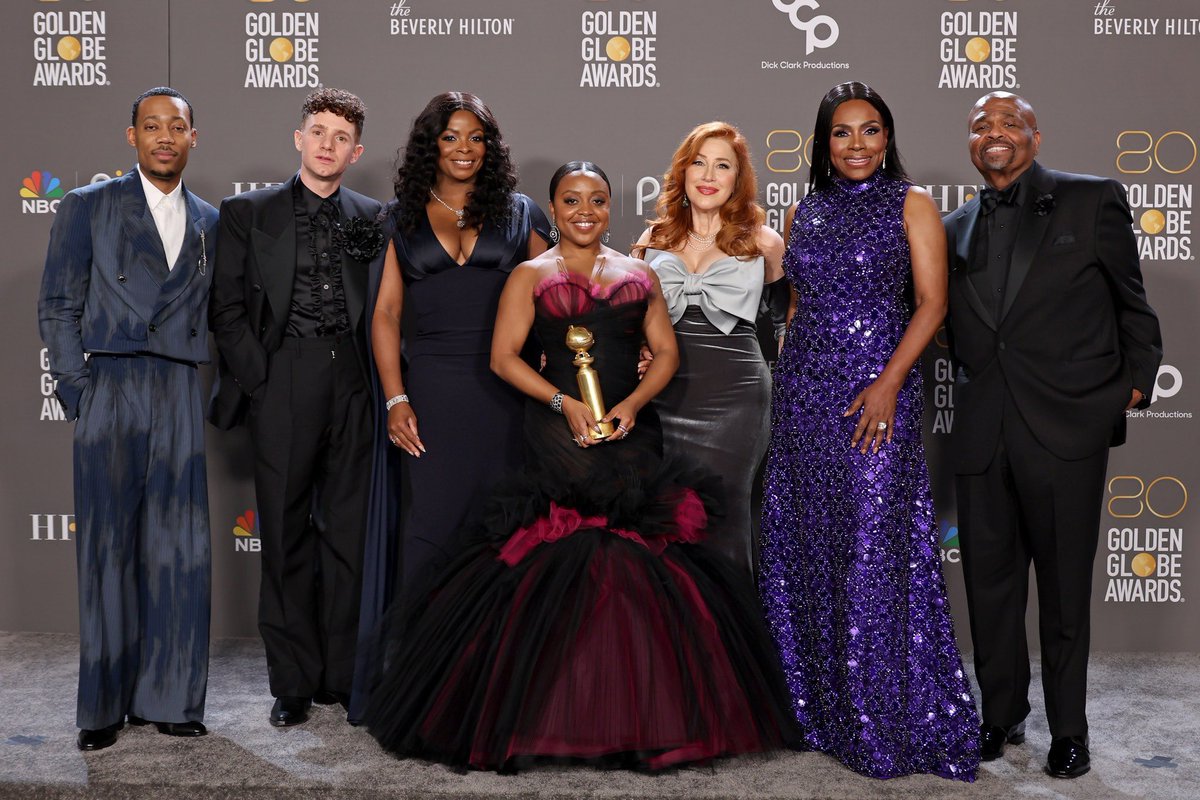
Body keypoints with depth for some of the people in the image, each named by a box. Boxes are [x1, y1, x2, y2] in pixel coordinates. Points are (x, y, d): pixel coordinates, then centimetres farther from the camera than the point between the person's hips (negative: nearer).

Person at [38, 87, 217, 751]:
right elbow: (57, 308, 4)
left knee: (180, 548, 1)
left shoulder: (210, 222, 16)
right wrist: (78, 393, -4)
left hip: (180, 396, 3)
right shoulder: (88, 206, 7)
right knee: (108, 549, -1)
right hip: (110, 388, -2)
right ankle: (104, 705, 8)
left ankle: (169, 698, 11)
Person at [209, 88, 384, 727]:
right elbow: (228, 309, 3)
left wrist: (379, 384, -1)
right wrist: (259, 381, -6)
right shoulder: (247, 212, 7)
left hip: (353, 387, 2)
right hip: (283, 387, -2)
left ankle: (343, 675, 16)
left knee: (349, 532, 5)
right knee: (287, 535, 2)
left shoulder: (372, 218, 12)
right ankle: (294, 682, 11)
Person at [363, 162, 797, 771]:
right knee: (559, 566, -9)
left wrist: (631, 405, -6)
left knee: (637, 565, -4)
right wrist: (565, 404, -12)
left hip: (629, 434, 3)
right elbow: (504, 356, -1)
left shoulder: (639, 275, 16)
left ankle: (642, 717, 6)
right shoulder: (531, 276, 8)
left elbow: (666, 352, 11)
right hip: (558, 439, -2)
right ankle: (554, 714, 2)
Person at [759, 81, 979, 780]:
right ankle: (819, 704, 20)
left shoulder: (912, 204, 1)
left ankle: (889, 722, 6)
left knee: (875, 548, -6)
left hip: (877, 390, -5)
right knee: (805, 544, 7)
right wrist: (787, 379, 11)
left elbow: (931, 302, -7)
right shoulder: (805, 212, 14)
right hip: (804, 392, 5)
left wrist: (889, 383, -18)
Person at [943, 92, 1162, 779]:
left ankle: (1069, 729, 19)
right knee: (990, 581, 11)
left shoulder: (1093, 201, 3)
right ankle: (1002, 716, 26)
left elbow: (1132, 303, 7)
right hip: (983, 434, 4)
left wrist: (1136, 381, 1)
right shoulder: (957, 229, 13)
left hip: (1067, 426, -4)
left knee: (1064, 586, 5)